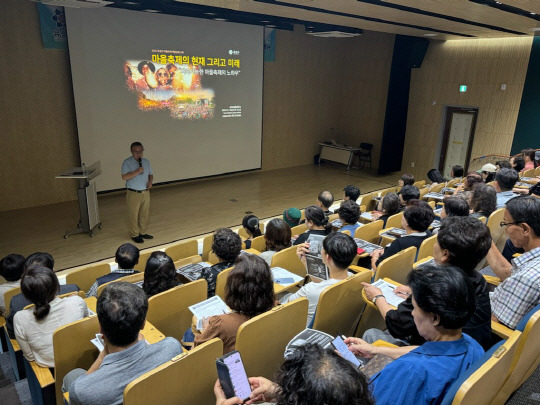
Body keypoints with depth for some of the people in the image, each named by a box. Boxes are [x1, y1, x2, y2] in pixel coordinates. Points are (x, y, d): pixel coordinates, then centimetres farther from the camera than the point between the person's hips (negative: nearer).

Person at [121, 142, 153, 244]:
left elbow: (150, 174, 16)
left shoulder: (146, 161, 8)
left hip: (145, 192, 5)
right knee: (134, 215, 4)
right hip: (133, 193, -5)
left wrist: (150, 181, -5)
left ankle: (142, 232, 28)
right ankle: (134, 235, 17)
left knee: (144, 214, 13)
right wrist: (137, 171, -26)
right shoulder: (127, 162, -10)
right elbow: (124, 177, -19)